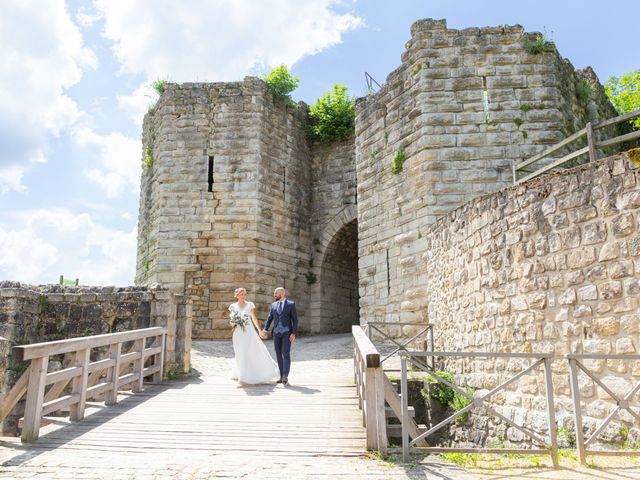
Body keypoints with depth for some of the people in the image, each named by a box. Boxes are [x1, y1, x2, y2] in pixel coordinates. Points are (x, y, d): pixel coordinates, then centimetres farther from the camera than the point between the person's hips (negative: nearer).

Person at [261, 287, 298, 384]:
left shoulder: (291, 304, -3)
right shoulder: (273, 305, 11)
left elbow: (295, 320, -5)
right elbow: (270, 318, 7)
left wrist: (294, 333, -14)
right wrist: (265, 330, -7)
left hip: (287, 333, -5)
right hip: (276, 333, 5)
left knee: (286, 354, -15)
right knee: (279, 355, 5)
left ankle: (285, 376, -20)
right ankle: (282, 377, 11)